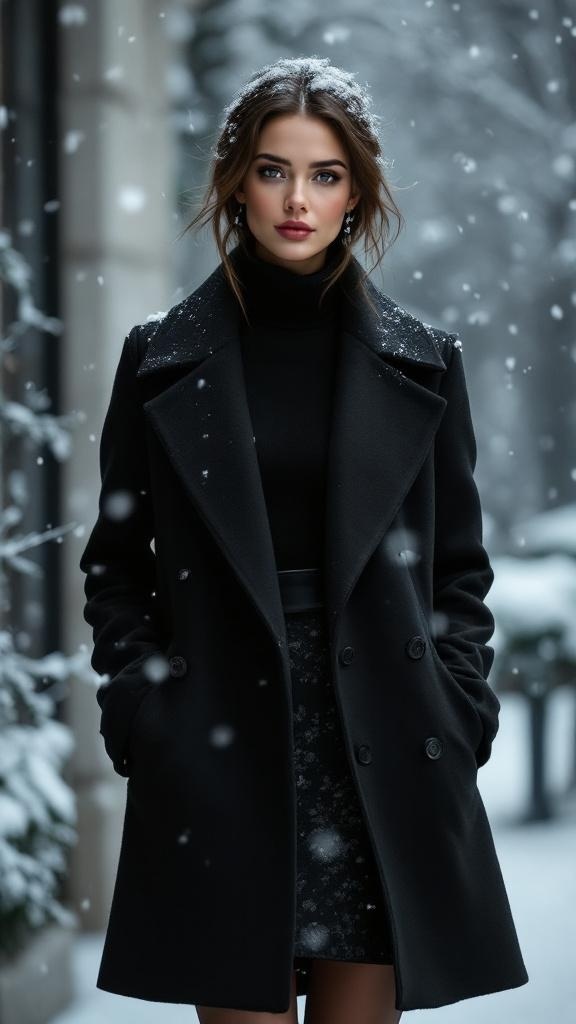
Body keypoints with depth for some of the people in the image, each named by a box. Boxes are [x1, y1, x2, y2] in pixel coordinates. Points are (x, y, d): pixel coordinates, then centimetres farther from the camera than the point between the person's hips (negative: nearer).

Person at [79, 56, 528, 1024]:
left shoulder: (420, 361, 7)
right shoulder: (163, 359, 5)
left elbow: (459, 569, 11)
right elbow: (115, 562, 8)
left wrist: (455, 718, 0)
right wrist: (141, 708, -3)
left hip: (379, 753, 1)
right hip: (223, 752, -1)